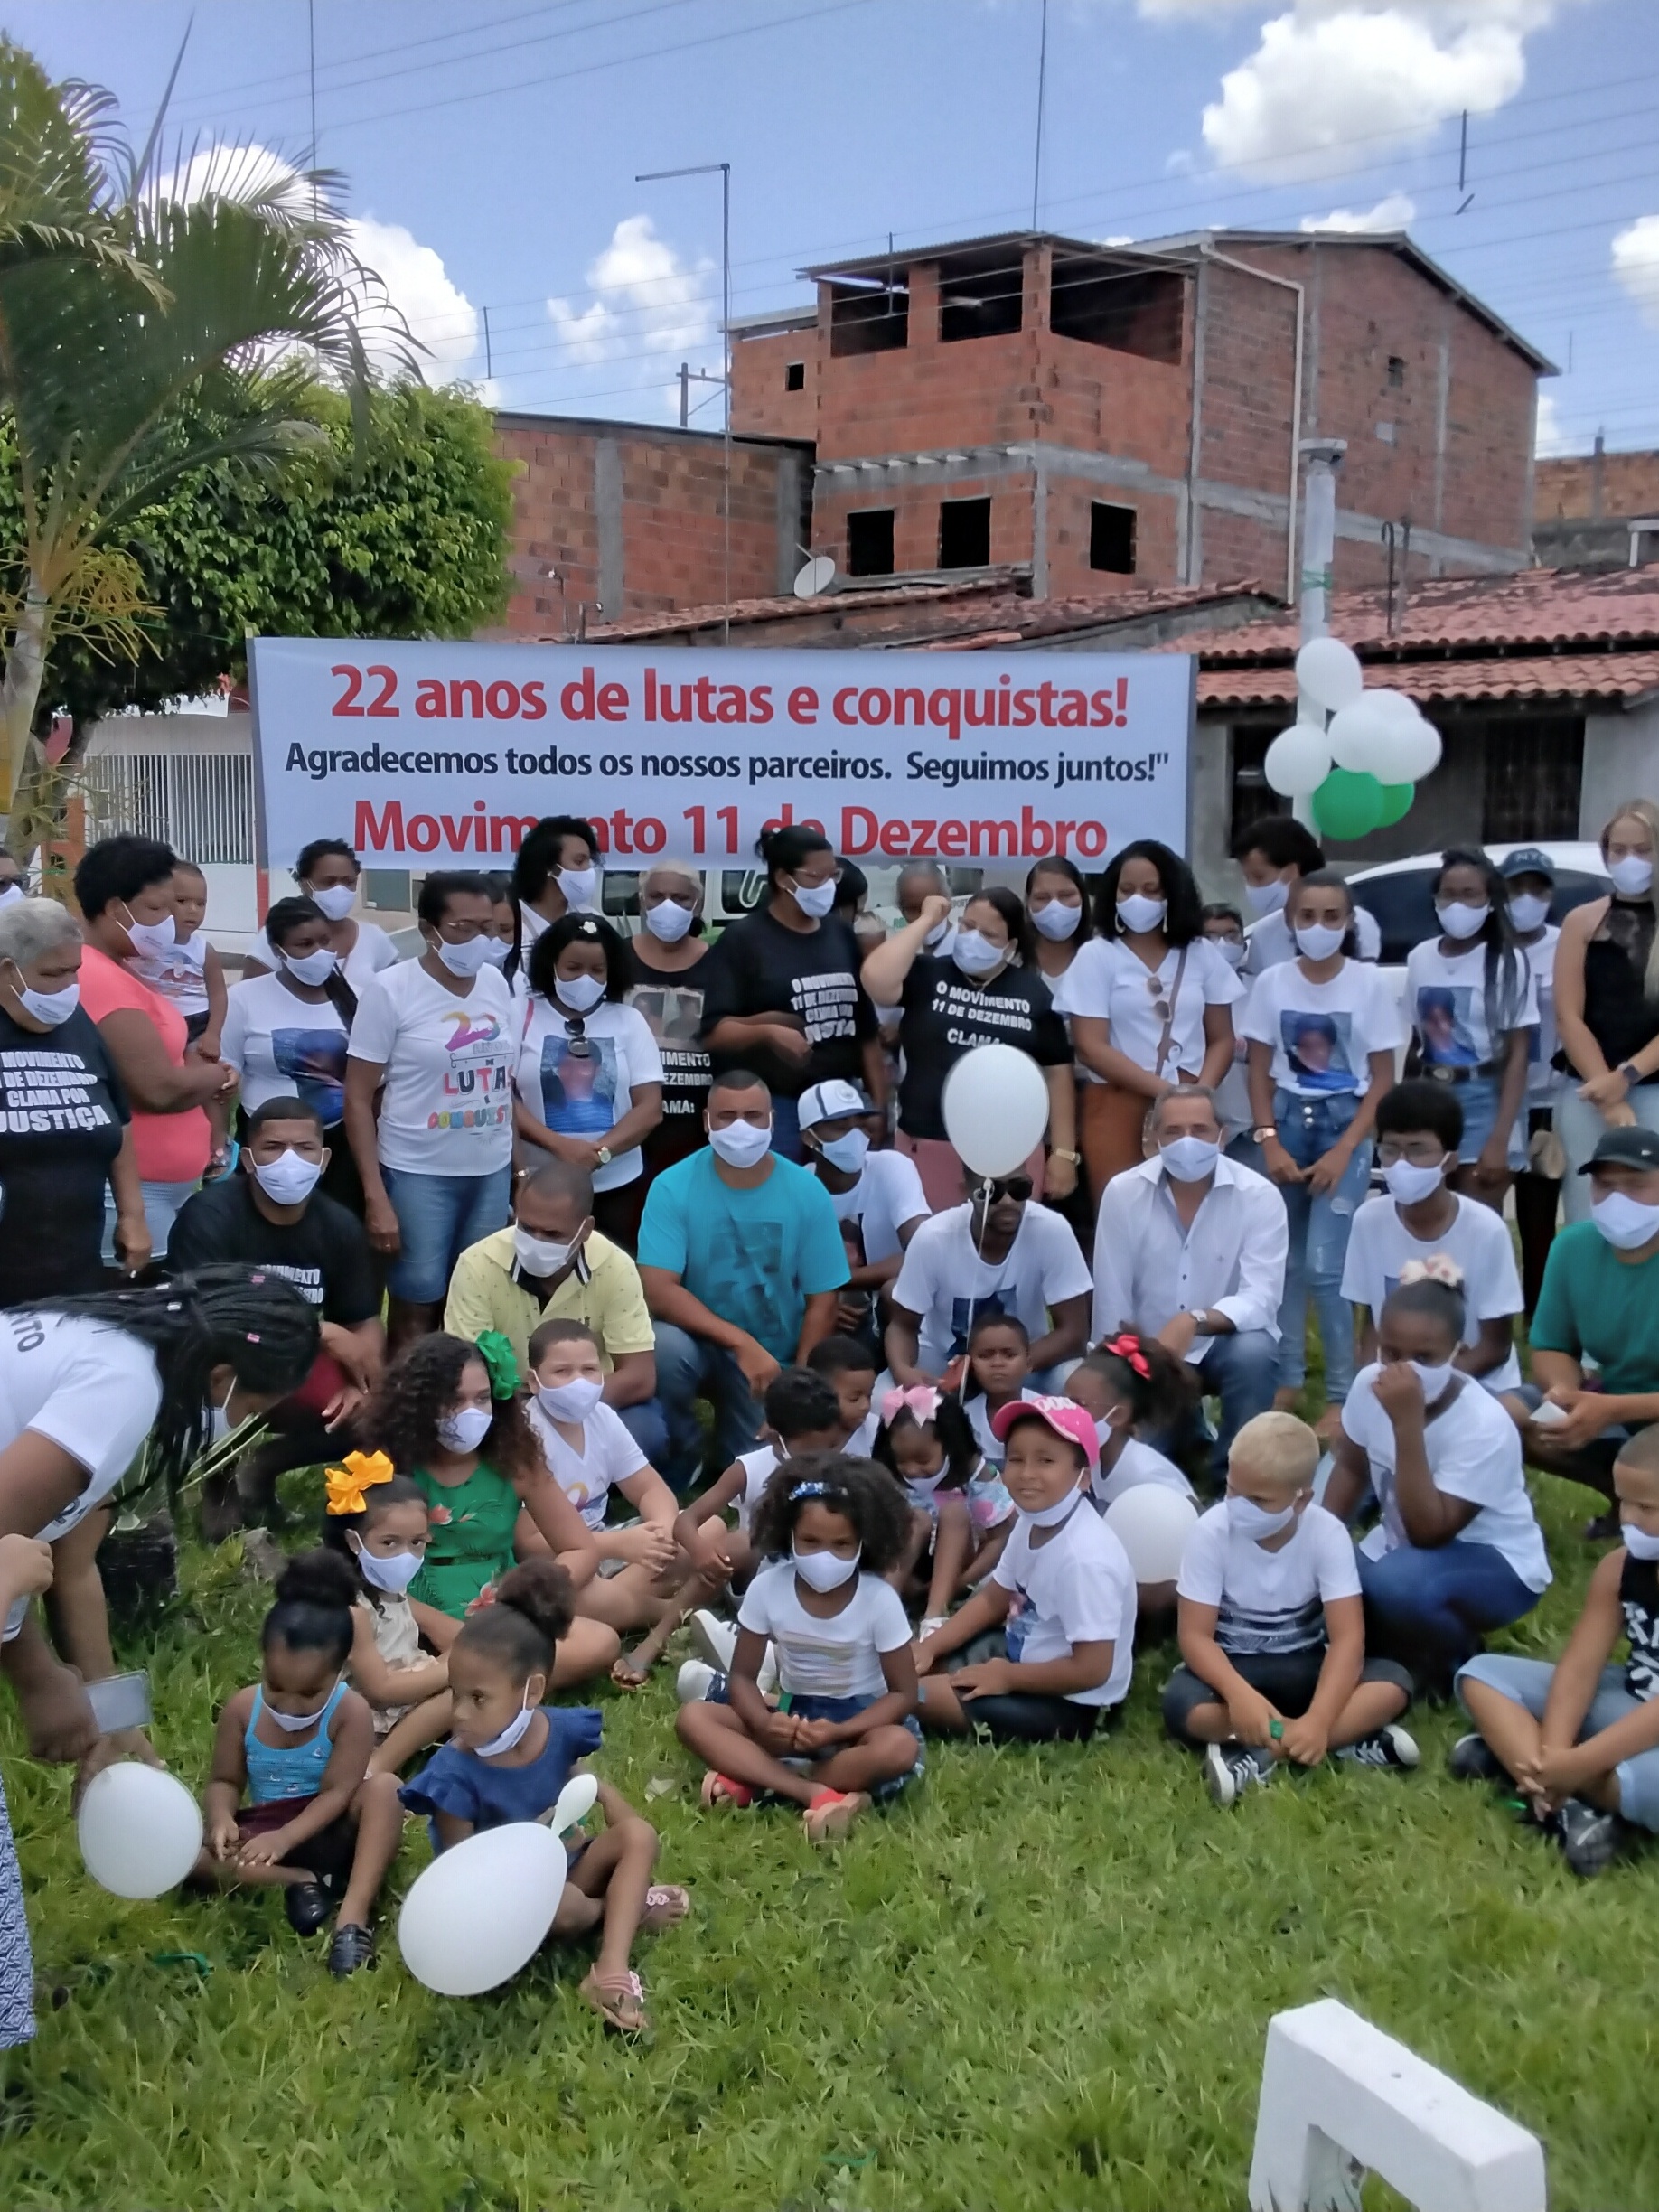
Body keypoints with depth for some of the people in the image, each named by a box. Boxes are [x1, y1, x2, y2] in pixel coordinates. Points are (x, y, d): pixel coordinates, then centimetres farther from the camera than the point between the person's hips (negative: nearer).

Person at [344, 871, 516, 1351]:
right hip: (418, 1173, -4)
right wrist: (375, 1196, -12)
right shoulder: (391, 990, -7)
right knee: (416, 1308, 2)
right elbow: (359, 1098, -7)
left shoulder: (496, 982, 6)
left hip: (493, 1171, 4)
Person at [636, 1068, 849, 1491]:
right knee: (665, 1348, -33)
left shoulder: (807, 1192, -9)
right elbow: (657, 1290, -23)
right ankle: (681, 1457, -5)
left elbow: (821, 1301, -5)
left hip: (773, 1358, 2)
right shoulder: (673, 1187, -15)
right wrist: (742, 1342, -31)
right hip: (700, 1342, -1)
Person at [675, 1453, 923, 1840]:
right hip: (790, 1713, 3)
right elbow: (743, 1676, -4)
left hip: (857, 1716, -2)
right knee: (692, 1718, -21)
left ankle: (751, 1781, -28)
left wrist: (839, 1732, -29)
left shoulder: (880, 1599, -17)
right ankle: (818, 1794, -33)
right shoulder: (767, 1587, -12)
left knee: (900, 1748, -37)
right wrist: (763, 1722, -27)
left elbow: (903, 1694, -12)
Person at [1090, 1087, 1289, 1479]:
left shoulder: (1260, 1196, -15)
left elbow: (1261, 1299, -24)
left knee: (1253, 1353, -33)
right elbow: (1111, 1301, -7)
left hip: (1227, 1344, -2)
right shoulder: (1122, 1192, -11)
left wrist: (1193, 1322, -40)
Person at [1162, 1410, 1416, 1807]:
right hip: (1231, 1667, -1)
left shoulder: (1327, 1534, -17)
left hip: (1303, 1667, 1)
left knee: (1393, 1683, -26)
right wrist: (1238, 1692, -41)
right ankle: (1345, 1743, -29)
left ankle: (1258, 1755, -31)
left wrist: (1317, 1720, -40)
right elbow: (1195, 1635, -20)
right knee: (1182, 1703, -34)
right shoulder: (1211, 1531, -18)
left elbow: (1347, 1637, -23)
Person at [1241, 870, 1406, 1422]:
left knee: (1323, 1266, -10)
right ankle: (1287, 1378, 19)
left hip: (1344, 1124, -2)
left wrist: (1344, 1151, -11)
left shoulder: (1369, 985, -5)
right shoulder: (1272, 983, 0)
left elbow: (1382, 1080, -3)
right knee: (1285, 1260, 6)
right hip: (1287, 1122, 3)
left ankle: (1342, 1393, 2)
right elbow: (1260, 1071, 5)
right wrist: (1269, 1140, -6)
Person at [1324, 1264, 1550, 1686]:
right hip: (1405, 1550, 6)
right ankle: (1414, 1644, 13)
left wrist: (1407, 1423, -41)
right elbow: (1350, 1468, 5)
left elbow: (1429, 1532, -34)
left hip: (1495, 1565, -6)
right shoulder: (1369, 1384, -13)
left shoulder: (1485, 1425, -30)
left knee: (1398, 1582, -36)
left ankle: (1455, 1661, -3)